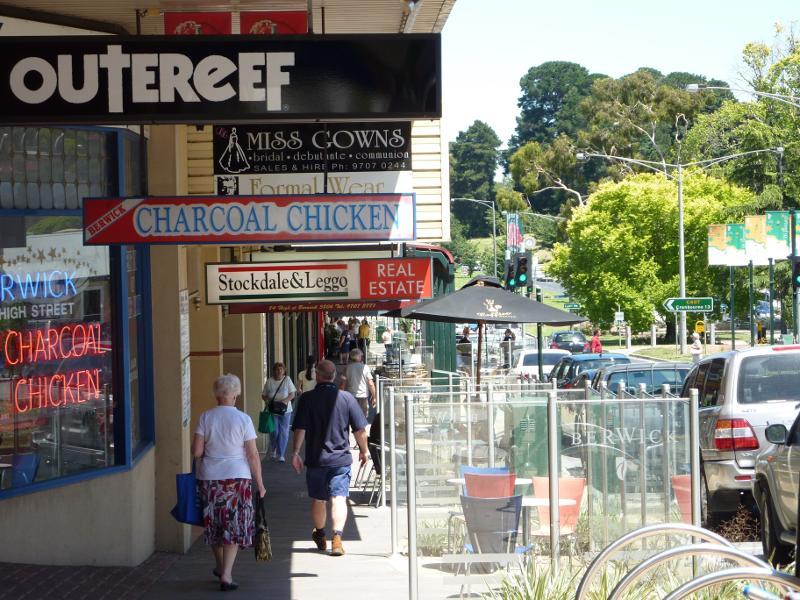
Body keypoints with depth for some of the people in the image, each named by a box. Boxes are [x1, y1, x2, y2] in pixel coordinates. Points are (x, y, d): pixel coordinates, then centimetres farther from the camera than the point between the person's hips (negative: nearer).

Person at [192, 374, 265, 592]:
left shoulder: (205, 417, -1)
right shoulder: (243, 419, -7)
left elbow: (196, 451, -4)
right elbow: (253, 455, -7)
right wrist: (260, 484, 1)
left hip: (209, 477, 3)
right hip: (237, 476, -2)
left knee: (214, 523, 17)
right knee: (234, 525, 4)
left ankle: (221, 567, 33)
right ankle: (226, 574, -4)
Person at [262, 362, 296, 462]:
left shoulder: (287, 379, -1)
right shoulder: (269, 381, 0)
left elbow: (292, 394, -1)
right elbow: (263, 395, 7)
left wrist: (285, 401, -19)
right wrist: (268, 401, -14)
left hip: (285, 410, 0)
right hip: (272, 411, 0)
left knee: (283, 433, -1)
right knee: (274, 432, -2)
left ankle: (280, 454, 7)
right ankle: (274, 450, 26)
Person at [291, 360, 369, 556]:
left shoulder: (307, 399, -6)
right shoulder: (347, 398, -4)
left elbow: (300, 429, -10)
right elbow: (360, 429, -2)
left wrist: (295, 453, -2)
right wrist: (363, 451, 11)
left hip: (316, 459, 1)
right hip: (341, 458, -1)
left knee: (318, 499, 16)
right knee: (339, 498, -3)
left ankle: (320, 536, 34)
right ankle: (337, 537, -21)